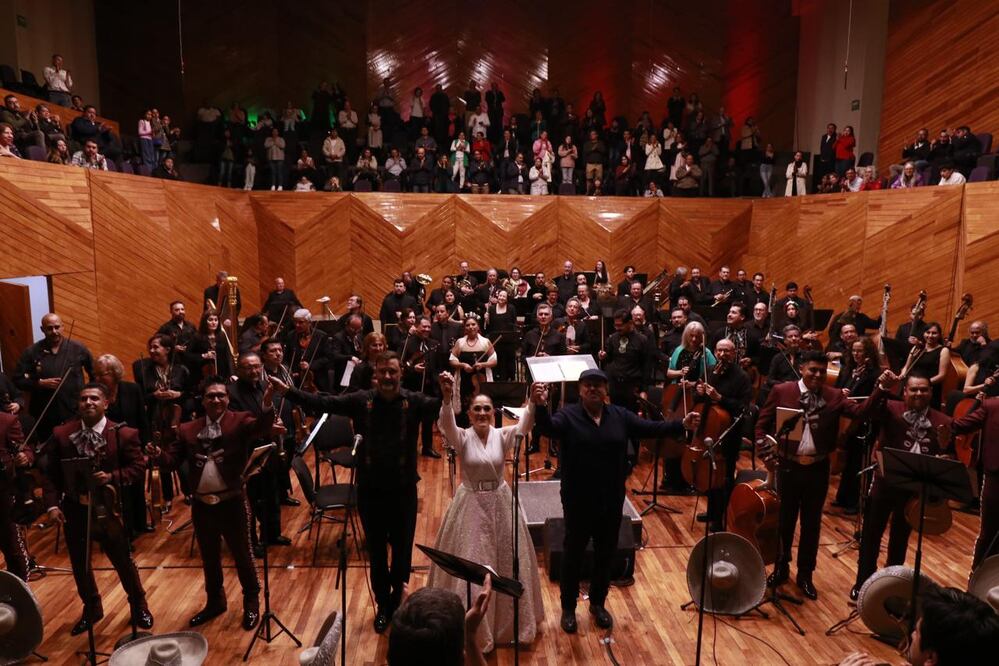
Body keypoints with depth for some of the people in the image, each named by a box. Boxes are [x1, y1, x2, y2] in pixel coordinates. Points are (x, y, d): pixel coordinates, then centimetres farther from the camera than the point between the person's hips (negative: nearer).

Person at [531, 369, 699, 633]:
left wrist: (681, 425, -16)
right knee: (574, 554, 12)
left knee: (606, 555, 18)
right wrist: (540, 406, -50)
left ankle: (598, 604, 39)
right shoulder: (568, 415, -11)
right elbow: (548, 428, -29)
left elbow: (650, 428, -3)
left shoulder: (620, 415, 1)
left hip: (611, 501, 4)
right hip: (578, 502, -3)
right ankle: (568, 608, 30)